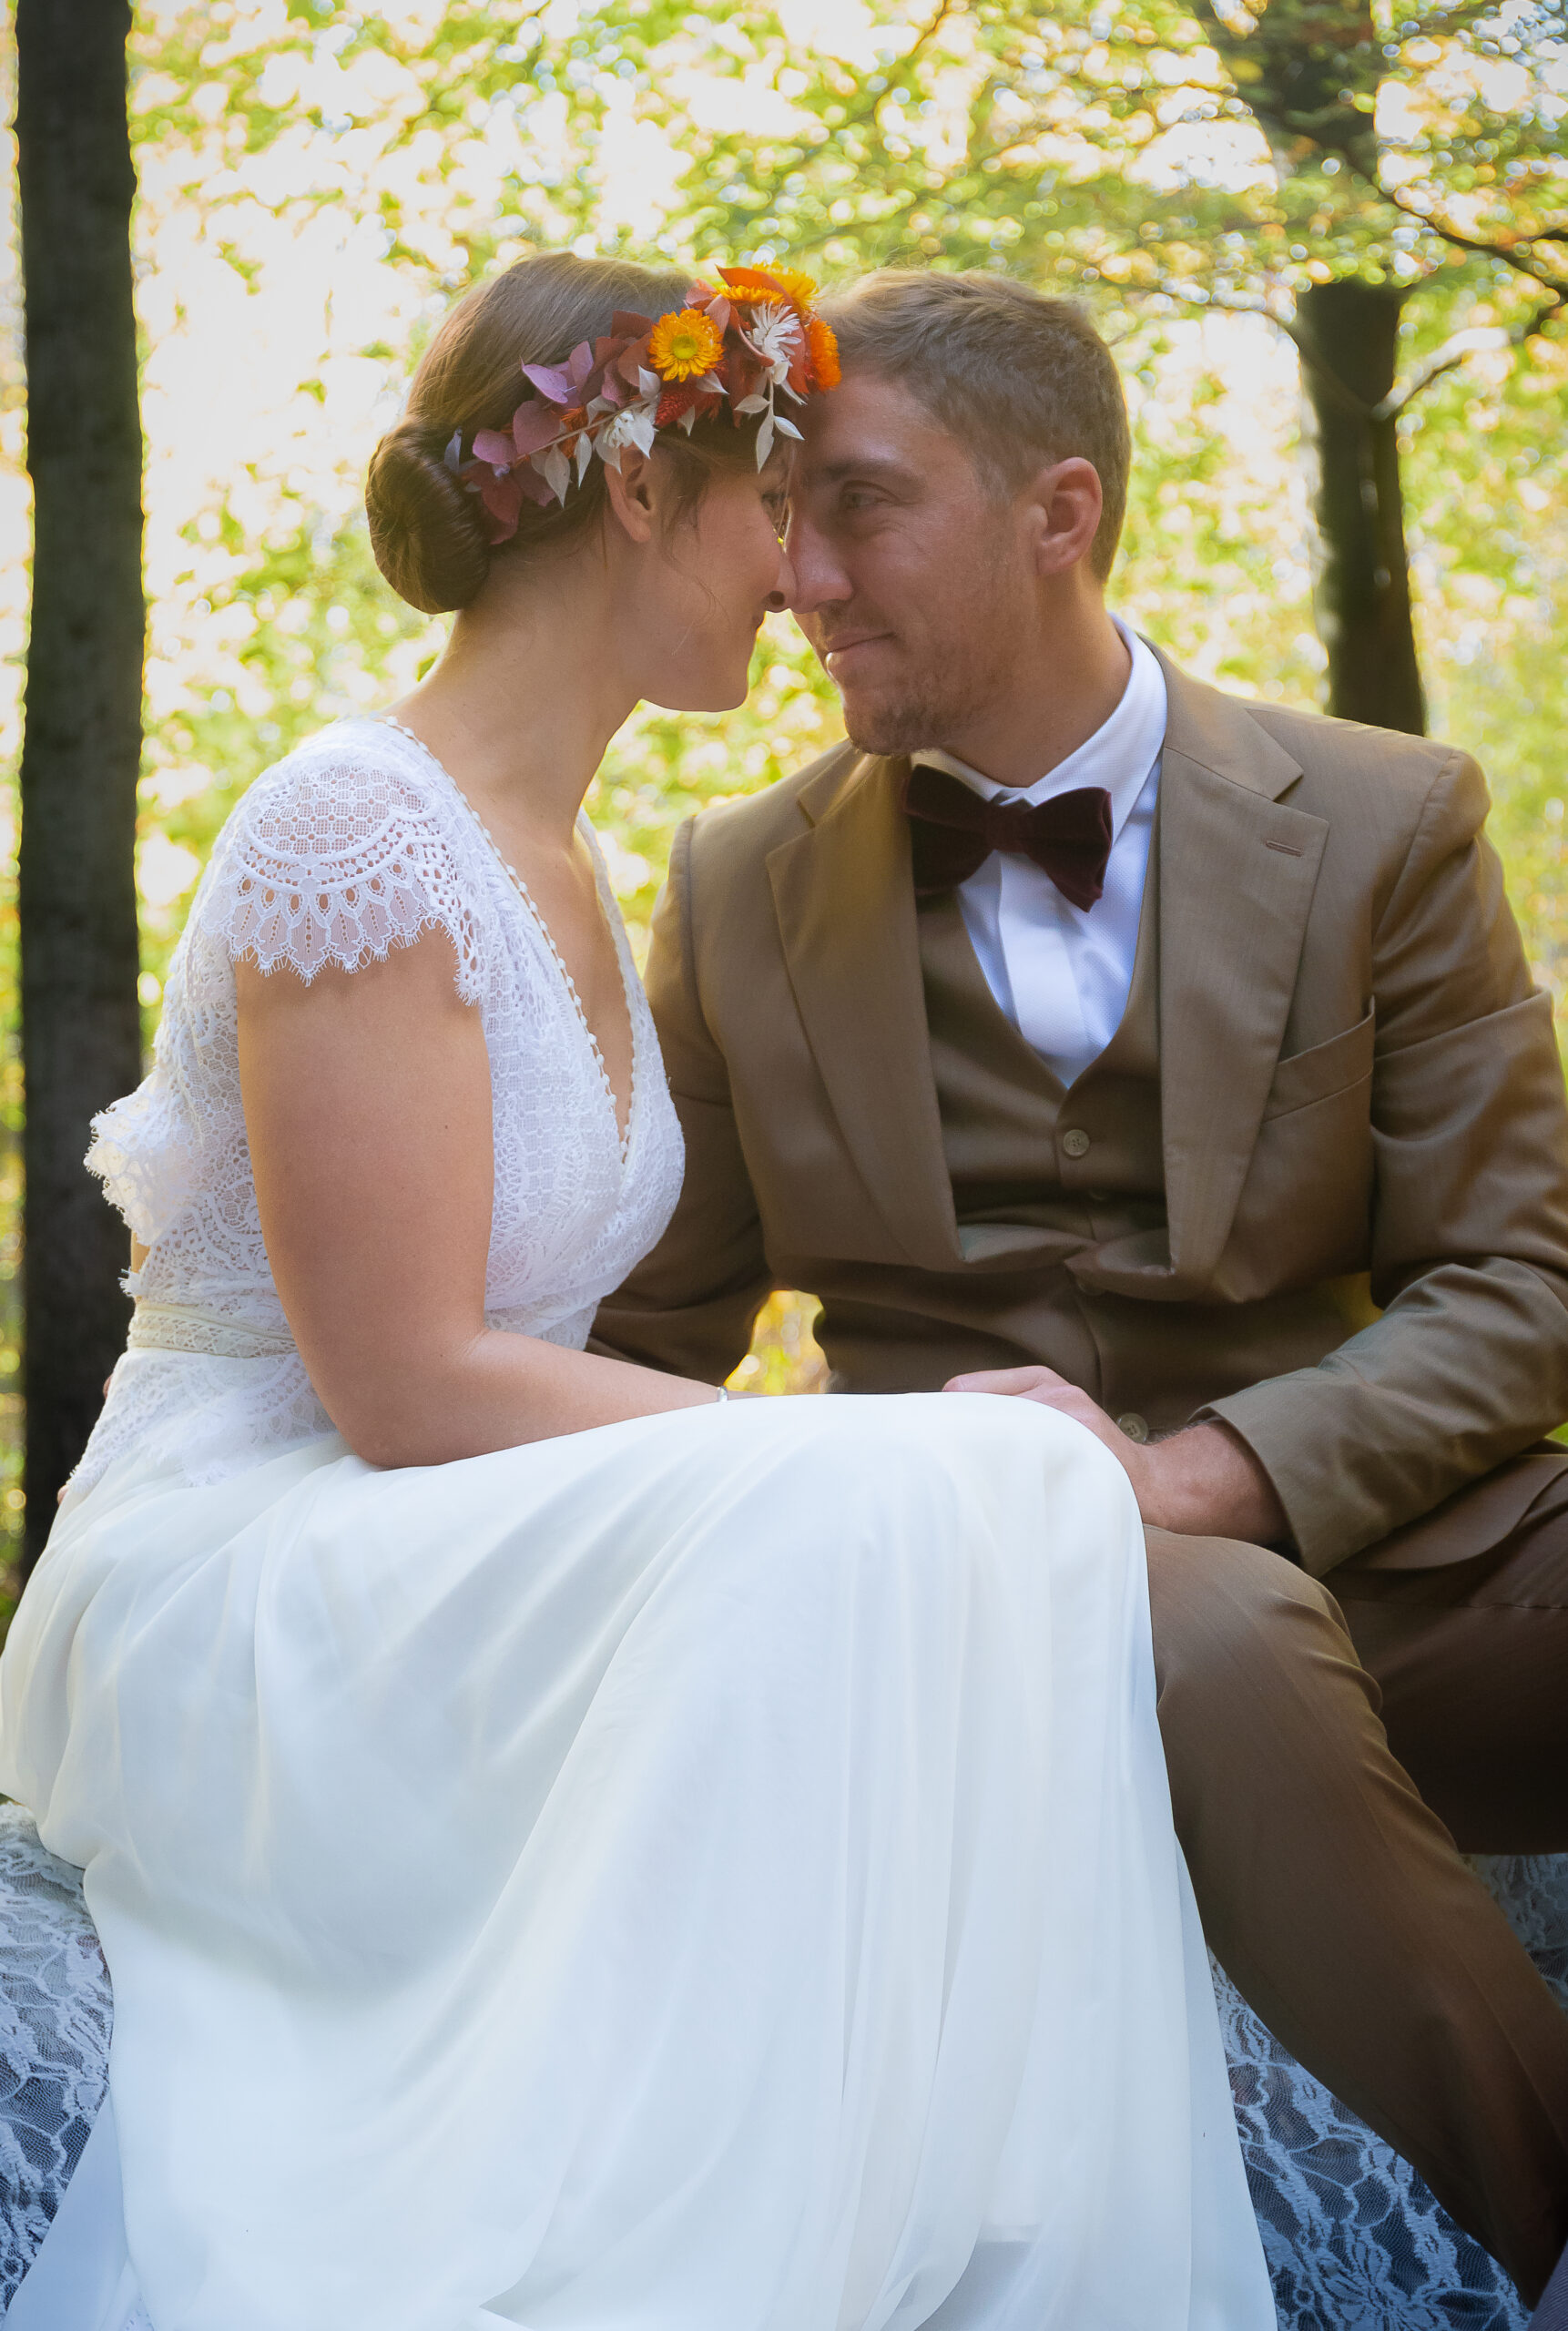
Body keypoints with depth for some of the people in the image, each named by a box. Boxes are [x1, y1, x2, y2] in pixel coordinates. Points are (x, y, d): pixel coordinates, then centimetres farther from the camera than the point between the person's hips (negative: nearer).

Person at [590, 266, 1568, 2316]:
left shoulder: (1385, 825, 5)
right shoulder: (743, 889, 9)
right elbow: (646, 1339, 15)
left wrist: (1198, 1469, -17)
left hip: (1376, 1544, 1)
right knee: (1218, 1633, -36)